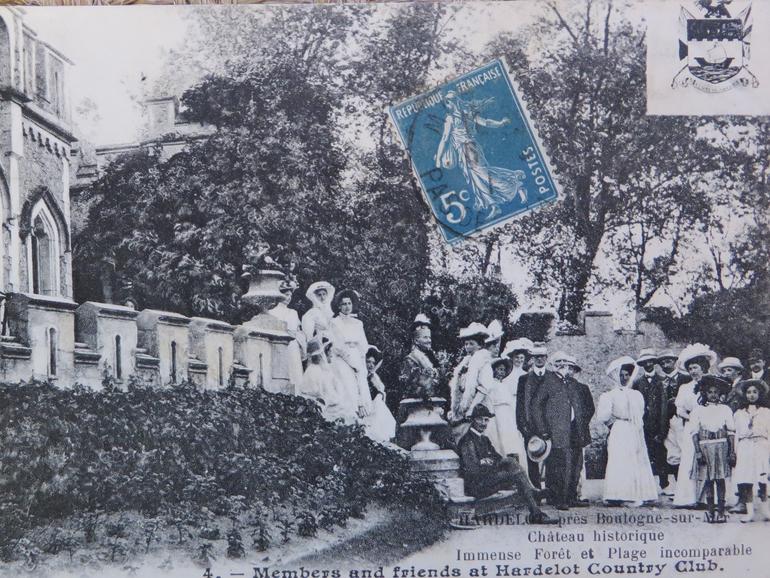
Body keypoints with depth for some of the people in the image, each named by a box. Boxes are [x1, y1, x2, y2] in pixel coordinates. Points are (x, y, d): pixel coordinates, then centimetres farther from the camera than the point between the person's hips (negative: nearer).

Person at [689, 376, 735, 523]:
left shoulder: (725, 409, 6)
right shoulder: (698, 410, 5)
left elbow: (731, 432, 4)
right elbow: (694, 433, 1)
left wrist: (732, 452, -1)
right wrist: (698, 452, -8)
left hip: (721, 447, 0)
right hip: (705, 447, 0)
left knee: (720, 479, -1)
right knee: (707, 479, 3)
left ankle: (721, 511, 5)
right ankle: (710, 510, 11)